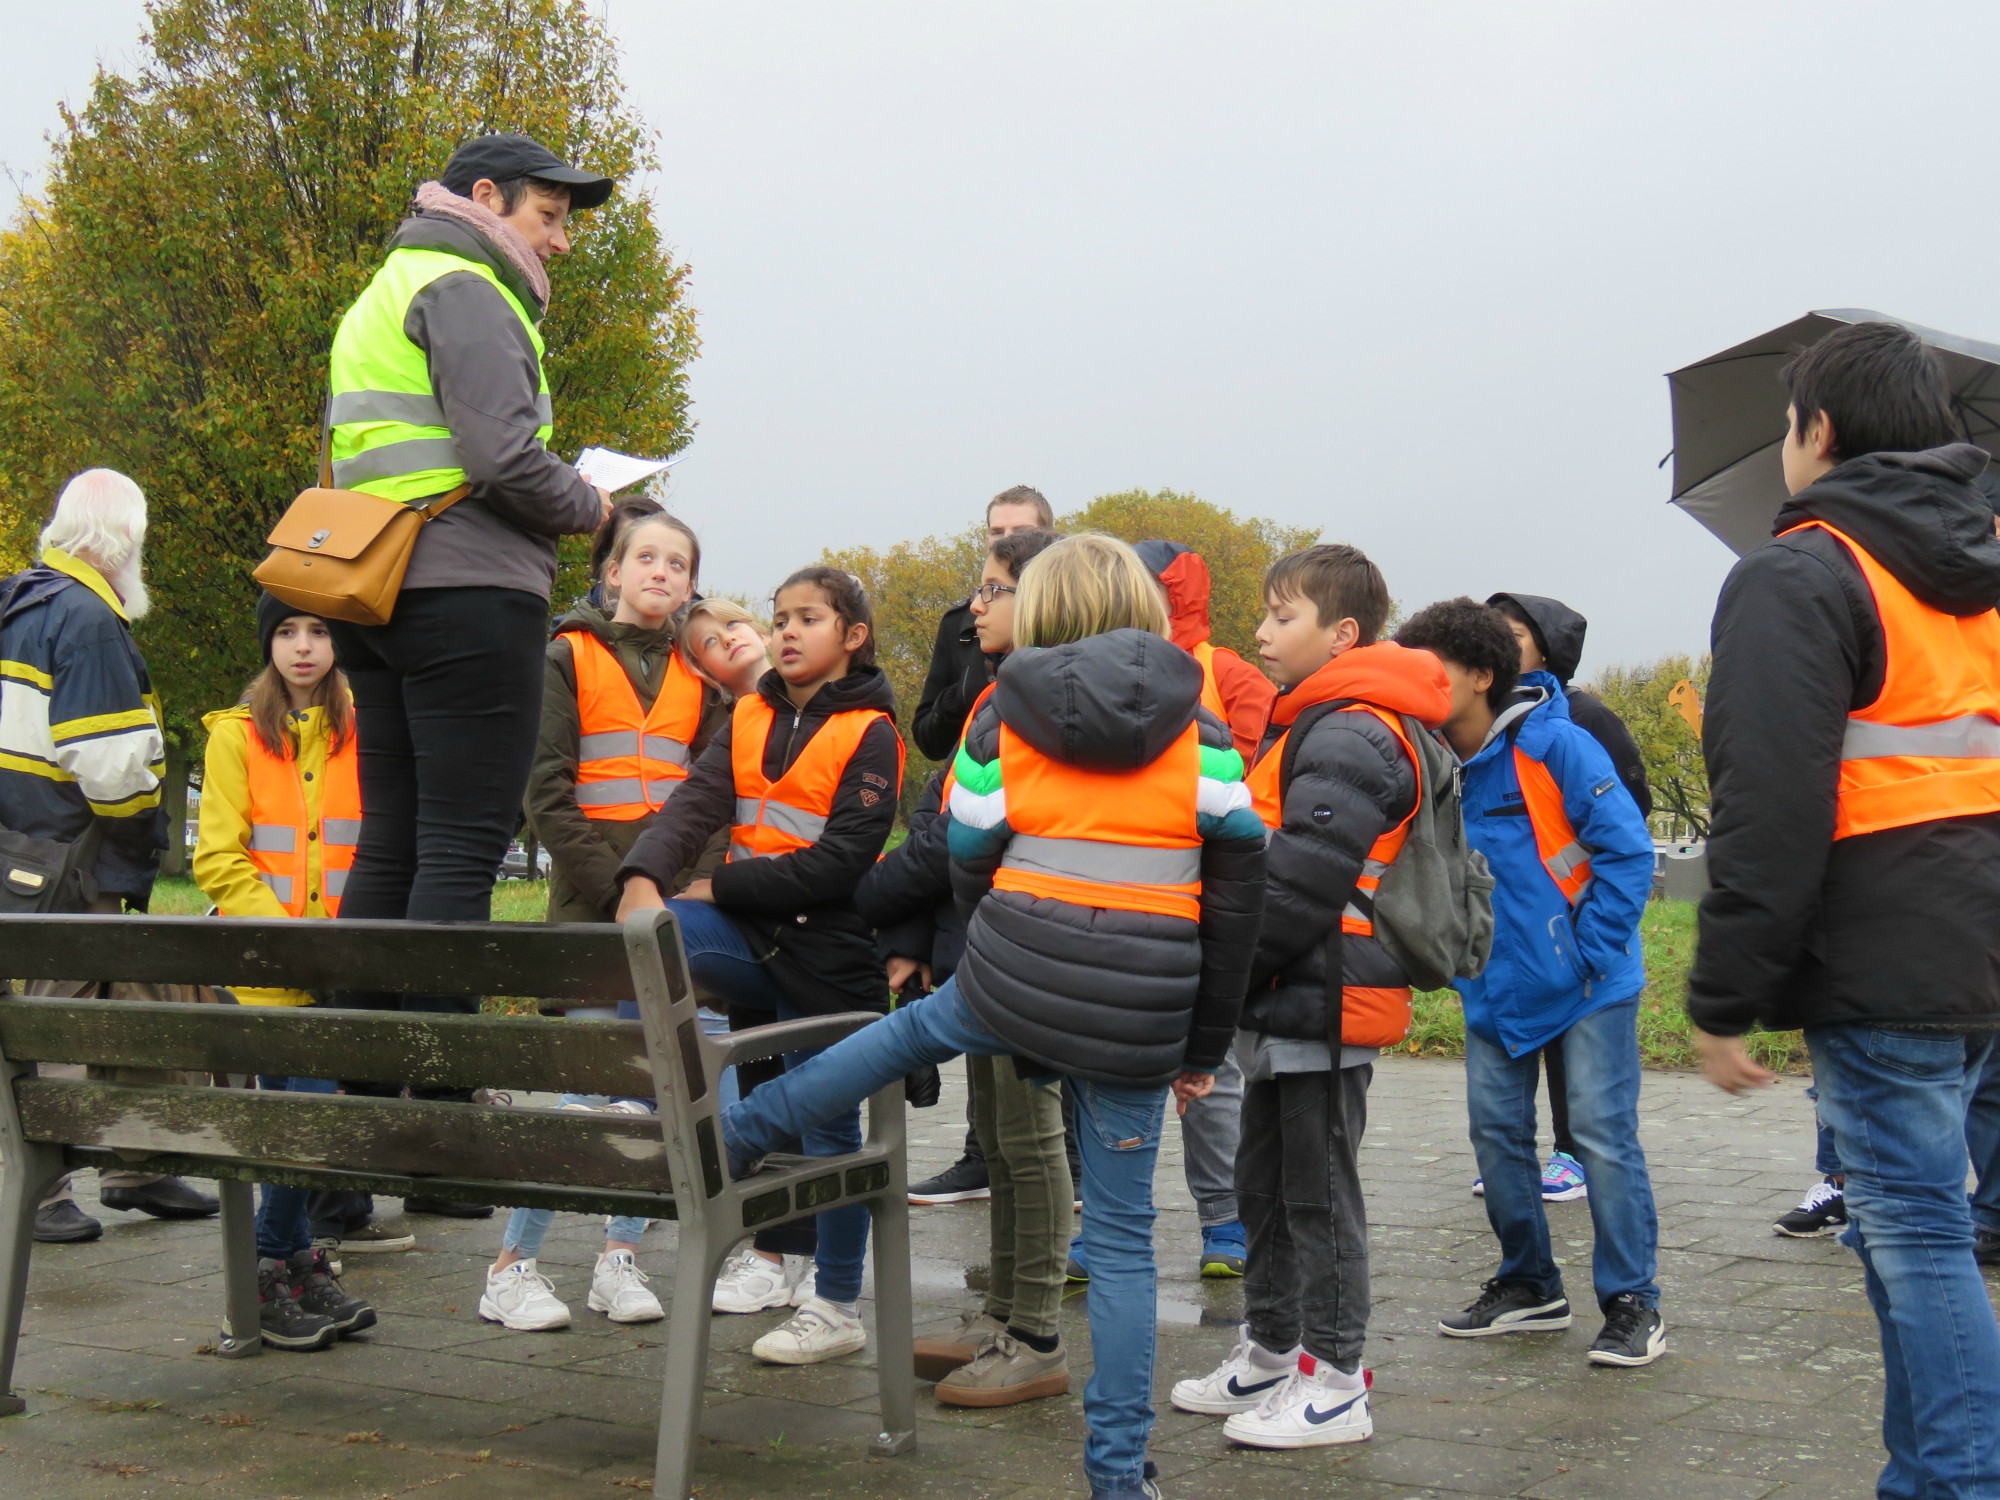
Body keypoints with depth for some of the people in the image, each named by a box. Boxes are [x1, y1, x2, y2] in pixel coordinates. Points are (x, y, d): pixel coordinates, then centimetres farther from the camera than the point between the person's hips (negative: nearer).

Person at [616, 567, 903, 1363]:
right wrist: (644, 877, -22)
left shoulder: (869, 733, -6)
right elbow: (698, 801, -3)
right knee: (651, 937, -25)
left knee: (825, 1121, 4)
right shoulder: (751, 717, 12)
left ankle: (836, 1308, 18)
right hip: (754, 938, 5)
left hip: (826, 949, -5)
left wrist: (718, 888, -15)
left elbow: (839, 863, -15)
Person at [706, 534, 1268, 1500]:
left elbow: (969, 866, 7)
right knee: (1121, 1237, 7)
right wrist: (1206, 1046, 8)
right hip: (1139, 1018, 0)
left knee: (911, 1030, 32)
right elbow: (1236, 887, 2)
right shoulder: (1200, 731, 3)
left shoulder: (1002, 716, 3)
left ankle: (738, 1137, 43)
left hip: (1011, 985, 0)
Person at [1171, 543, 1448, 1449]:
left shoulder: (1349, 735, -17)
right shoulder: (1307, 729, 18)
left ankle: (1334, 1384, 9)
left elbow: (1302, 883, -24)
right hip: (1285, 1007, 11)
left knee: (1319, 1195, -1)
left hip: (1323, 1005, -11)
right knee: (1265, 1185, 18)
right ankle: (1268, 1354, 31)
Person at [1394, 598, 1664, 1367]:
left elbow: (1627, 849, -17)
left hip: (1584, 980, -6)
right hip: (1497, 985, 6)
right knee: (1496, 1128, 9)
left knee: (1602, 1132, -4)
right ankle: (1528, 1287, 25)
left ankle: (1633, 1304, 8)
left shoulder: (1555, 747, -18)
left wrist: (1590, 952, -17)